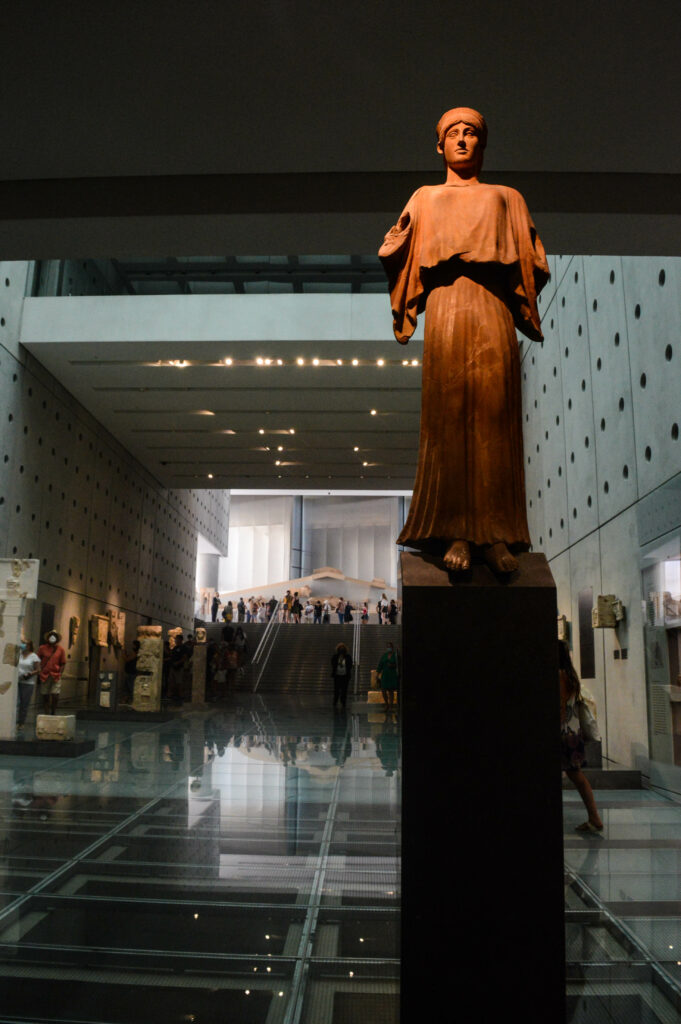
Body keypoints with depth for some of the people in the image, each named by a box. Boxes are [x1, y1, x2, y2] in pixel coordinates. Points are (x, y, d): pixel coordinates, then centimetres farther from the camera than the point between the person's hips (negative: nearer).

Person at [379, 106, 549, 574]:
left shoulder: (506, 198, 28)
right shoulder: (426, 198, 28)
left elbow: (536, 263, 18)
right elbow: (391, 253, 17)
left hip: (494, 311, 1)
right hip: (446, 310, 0)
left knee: (495, 417, -10)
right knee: (449, 417, -11)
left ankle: (497, 535, -10)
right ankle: (456, 533, -12)